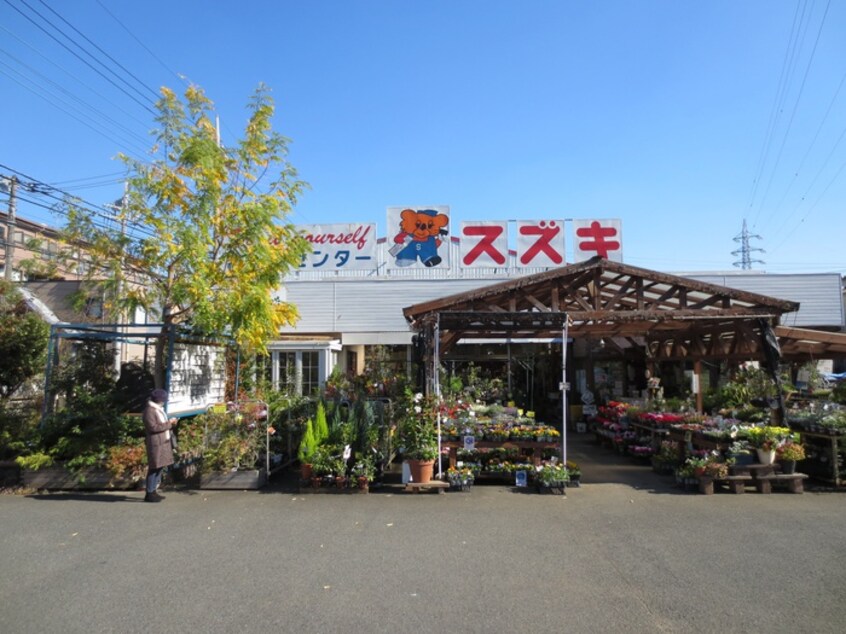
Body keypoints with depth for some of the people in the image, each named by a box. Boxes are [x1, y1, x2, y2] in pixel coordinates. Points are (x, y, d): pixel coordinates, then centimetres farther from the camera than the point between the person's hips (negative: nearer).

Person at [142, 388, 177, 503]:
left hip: (163, 442, 10)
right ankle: (149, 494, 1)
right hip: (156, 443, -10)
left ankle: (153, 491, 22)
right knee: (154, 467, -6)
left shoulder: (158, 409, 16)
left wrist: (170, 422, 5)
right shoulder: (149, 411, -15)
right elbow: (153, 427, -22)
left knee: (160, 466, 14)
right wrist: (169, 424, -17)